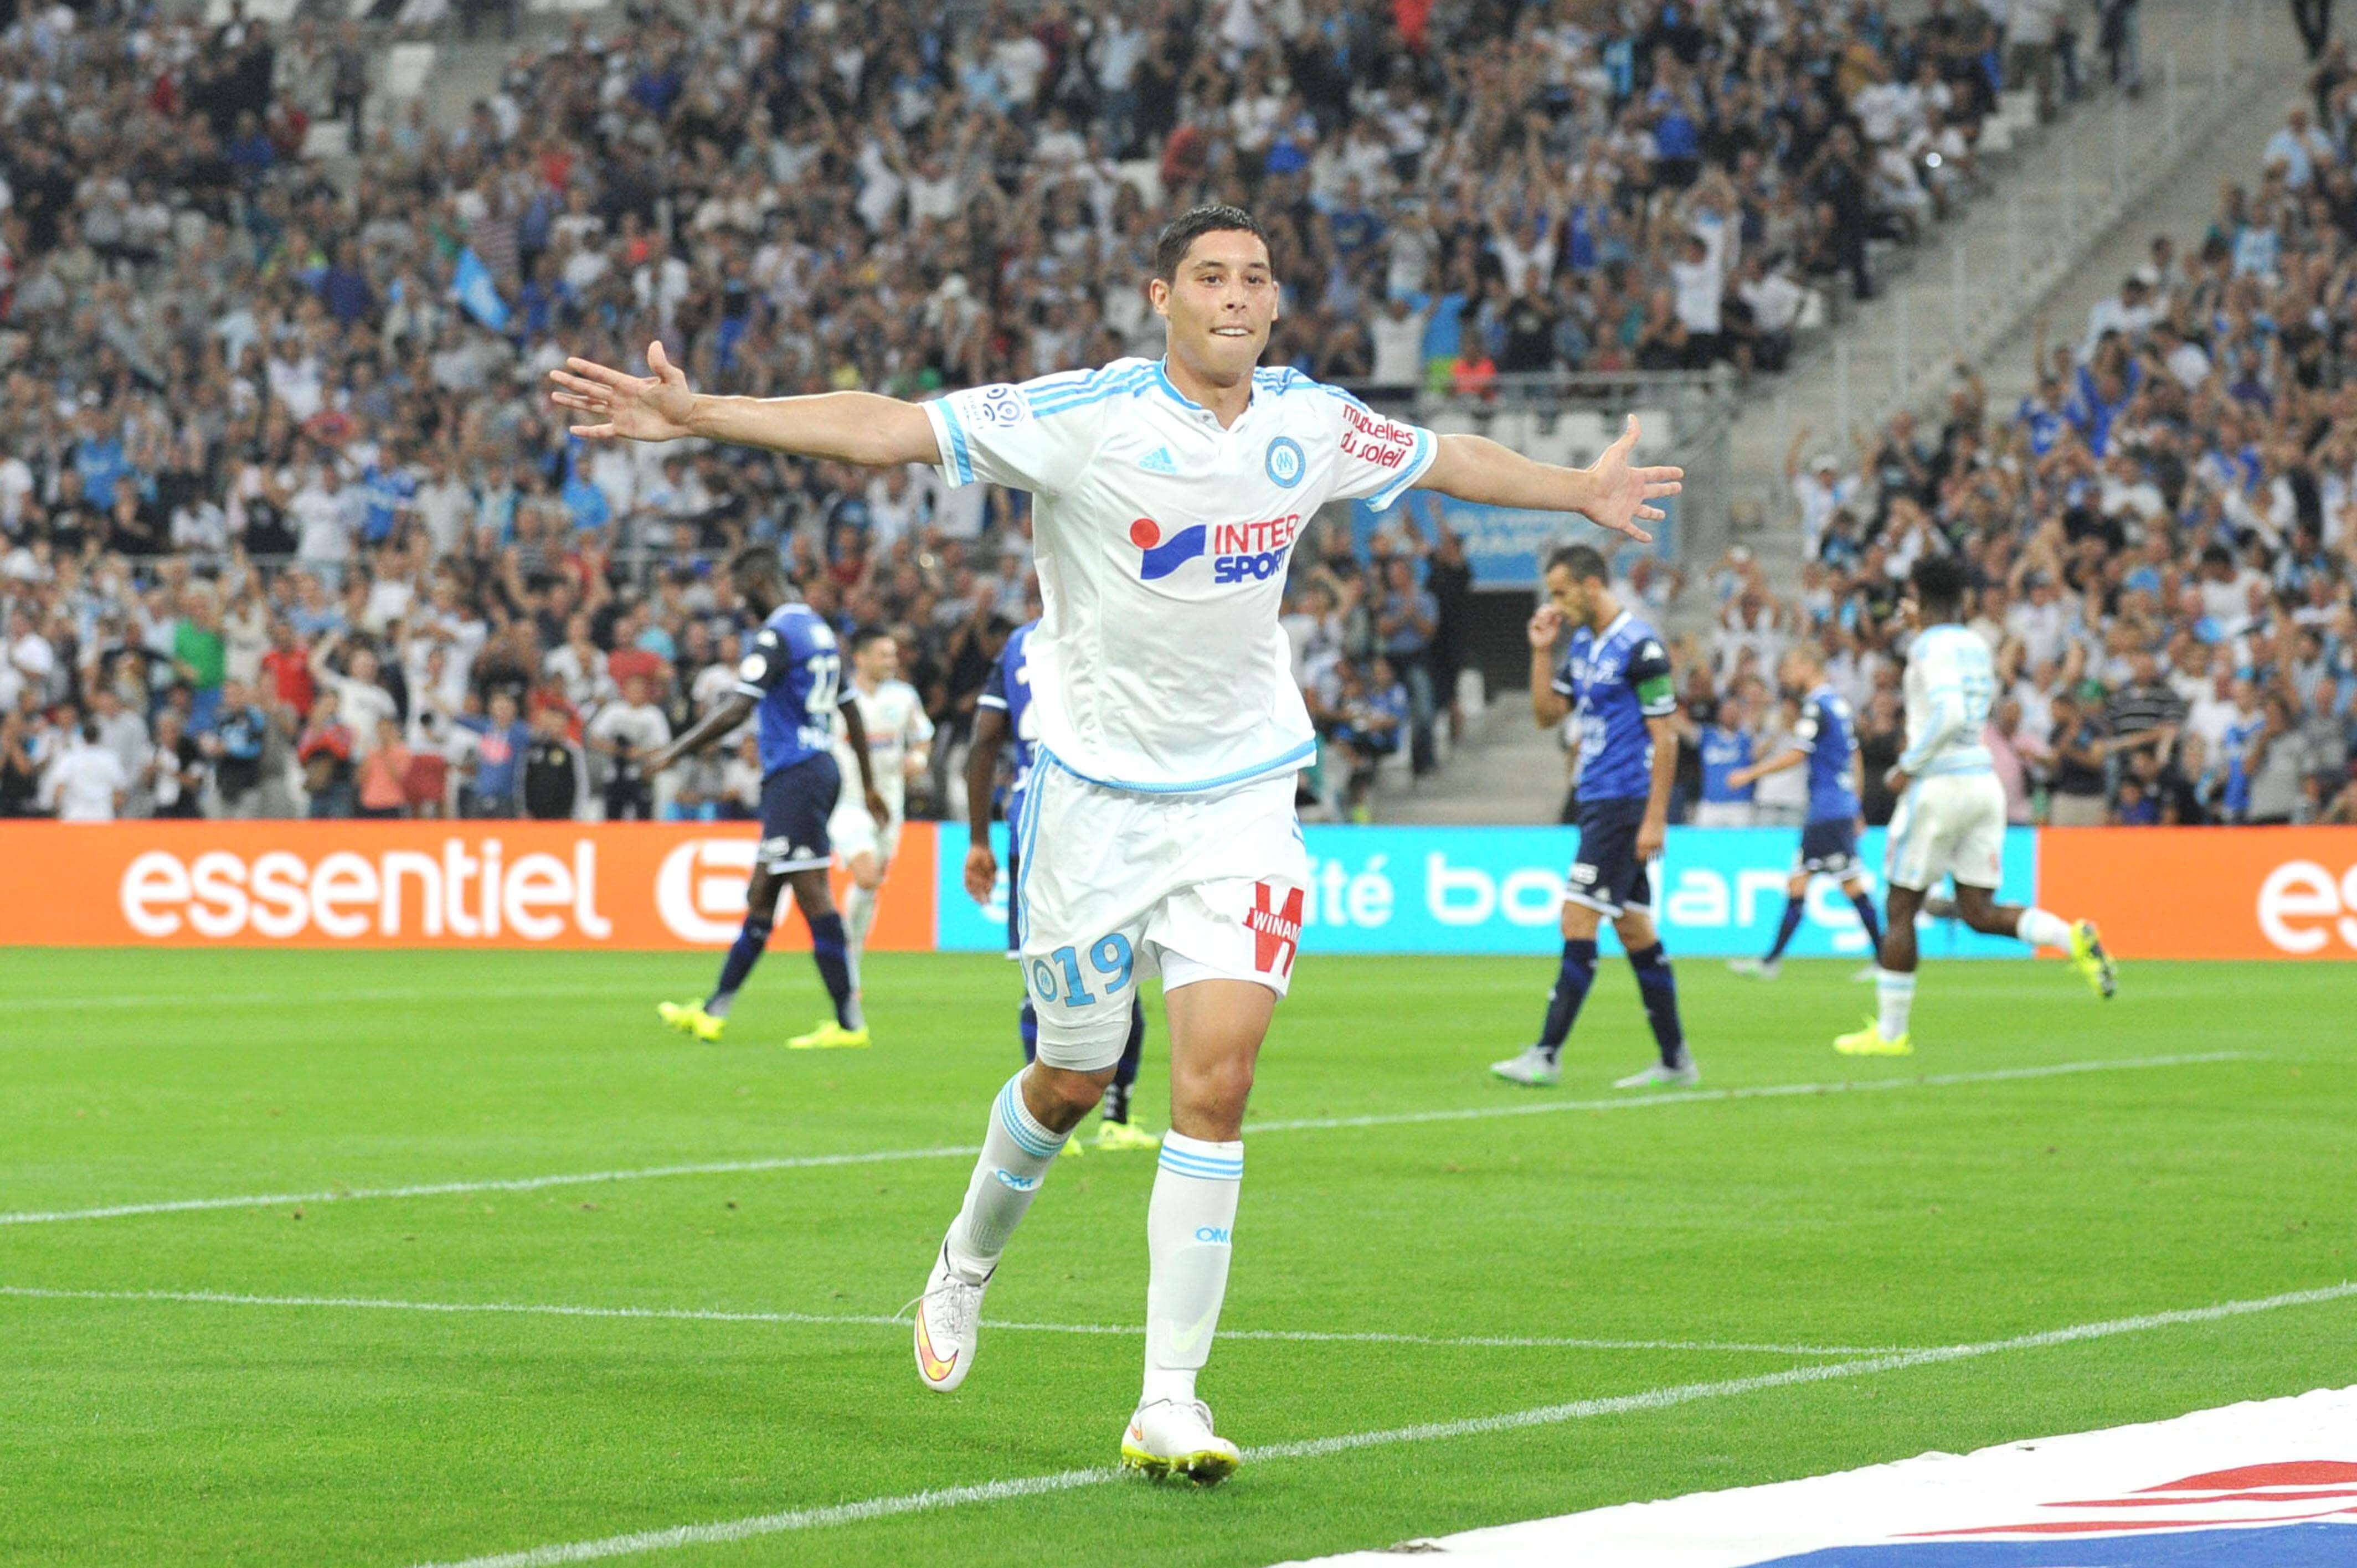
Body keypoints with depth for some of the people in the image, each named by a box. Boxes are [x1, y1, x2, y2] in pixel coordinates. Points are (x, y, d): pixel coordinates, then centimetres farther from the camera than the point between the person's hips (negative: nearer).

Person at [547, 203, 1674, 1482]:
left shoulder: (1310, 423, 0)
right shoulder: (1081, 418, -13)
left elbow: (1448, 458, 21)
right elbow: (881, 428, -17)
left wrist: (1583, 492, 33)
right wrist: (694, 416, -25)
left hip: (1245, 791, 2)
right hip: (1097, 788, -2)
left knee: (1215, 1082, -12)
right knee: (1074, 1080, 10)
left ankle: (1168, 1402, -8)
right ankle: (969, 1262, 43)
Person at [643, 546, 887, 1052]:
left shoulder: (777, 635, -13)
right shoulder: (820, 630, 16)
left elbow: (736, 711, -20)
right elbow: (851, 712, 22)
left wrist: (674, 753, -13)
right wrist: (869, 785, 28)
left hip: (795, 777, -10)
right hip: (821, 768, 10)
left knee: (812, 896, -9)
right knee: (762, 896, 13)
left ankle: (849, 1024, -11)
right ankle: (713, 1013, 20)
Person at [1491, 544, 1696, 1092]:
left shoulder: (1639, 646, -13)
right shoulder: (1582, 644, 13)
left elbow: (1665, 737, -15)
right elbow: (1547, 714, 17)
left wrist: (1655, 819, -19)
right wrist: (1542, 652, 5)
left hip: (1626, 804, -9)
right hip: (1598, 801, 9)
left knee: (1578, 921, -12)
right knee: (1634, 930, 10)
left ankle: (1547, 1056, -13)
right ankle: (1675, 1060, 13)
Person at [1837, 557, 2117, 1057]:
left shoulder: (1931, 646, -11)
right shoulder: (1976, 645, 14)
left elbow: (1950, 715, -25)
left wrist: (1909, 766, -14)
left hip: (1939, 785, -8)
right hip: (1985, 783, 8)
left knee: (1900, 910, 3)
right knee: (1979, 912, 7)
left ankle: (1890, 1031, 7)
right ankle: (2074, 937, -17)